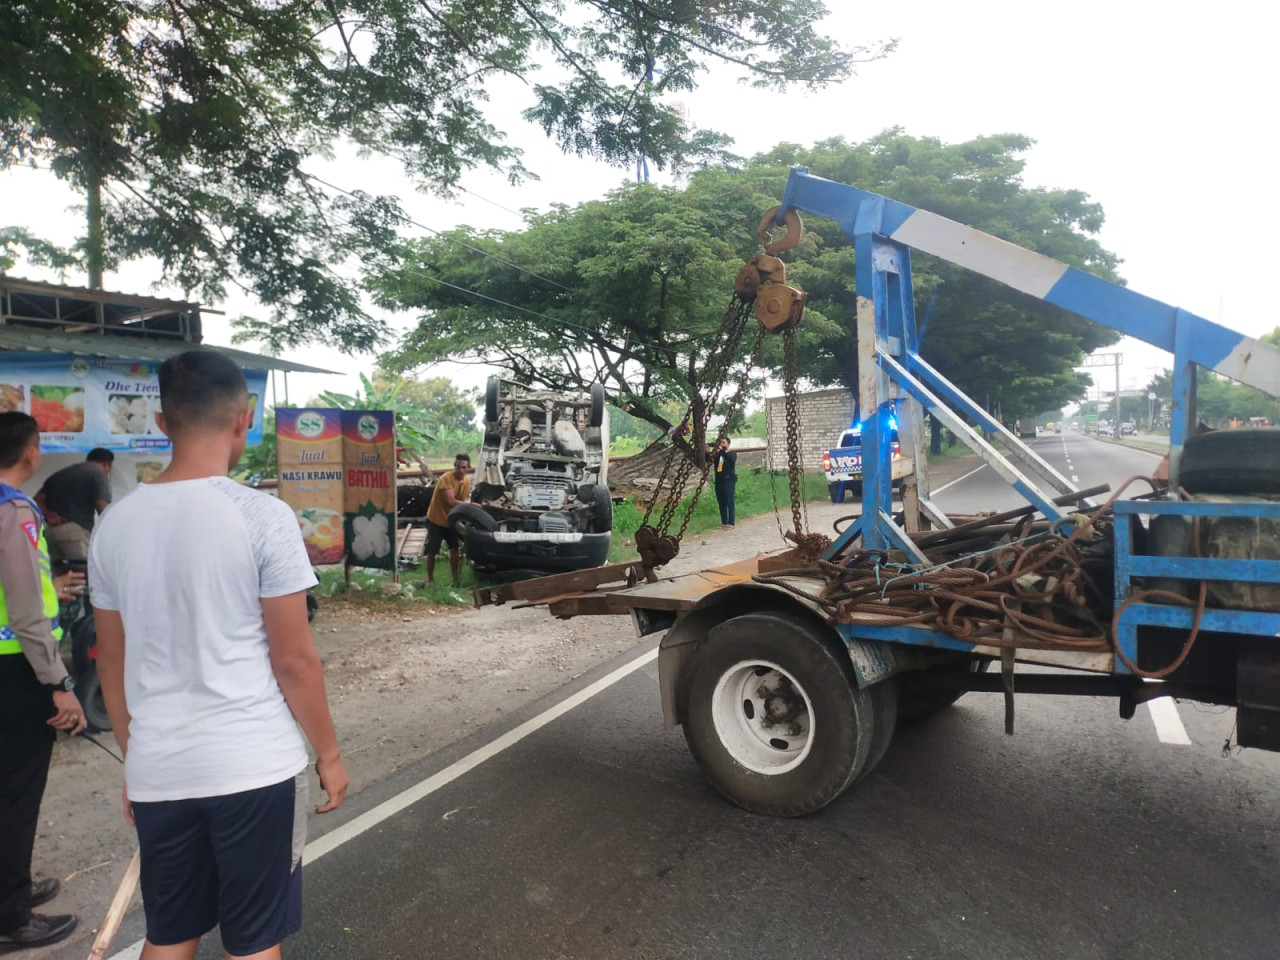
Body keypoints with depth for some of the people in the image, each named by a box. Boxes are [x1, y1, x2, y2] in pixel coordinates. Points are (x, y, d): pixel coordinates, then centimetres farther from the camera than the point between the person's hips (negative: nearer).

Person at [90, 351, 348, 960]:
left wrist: (133, 760, 21)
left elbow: (112, 667, 9)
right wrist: (329, 754, 1)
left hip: (157, 771, 5)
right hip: (254, 767, -5)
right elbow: (294, 661, -12)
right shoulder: (263, 516, -15)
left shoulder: (114, 524, 1)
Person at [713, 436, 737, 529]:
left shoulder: (731, 453, 3)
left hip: (729, 480, -5)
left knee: (729, 502, -6)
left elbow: (732, 459, -19)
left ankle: (731, 523, -4)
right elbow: (712, 461, 3)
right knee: (721, 502, 7)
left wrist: (723, 451, -26)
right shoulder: (717, 454, 17)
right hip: (719, 481, 5)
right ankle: (724, 522, 15)